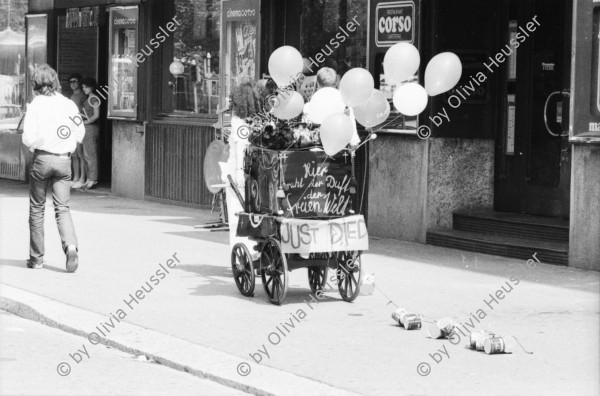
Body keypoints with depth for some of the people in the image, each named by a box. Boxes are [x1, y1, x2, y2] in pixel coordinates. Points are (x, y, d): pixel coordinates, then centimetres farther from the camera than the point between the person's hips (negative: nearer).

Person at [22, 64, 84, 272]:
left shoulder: (36, 105, -9)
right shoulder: (69, 104, 1)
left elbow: (29, 140, -14)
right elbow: (80, 134, 5)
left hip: (42, 159, -2)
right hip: (64, 160, 2)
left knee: (36, 208, 11)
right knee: (62, 208, 6)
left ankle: (36, 257, 16)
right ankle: (70, 246, -19)